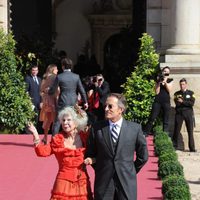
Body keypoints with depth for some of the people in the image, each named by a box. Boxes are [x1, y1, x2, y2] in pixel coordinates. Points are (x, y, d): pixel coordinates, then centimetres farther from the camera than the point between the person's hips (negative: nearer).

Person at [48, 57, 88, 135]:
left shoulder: (59, 77, -8)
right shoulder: (76, 76, -1)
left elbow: (52, 91, -2)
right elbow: (82, 91, 3)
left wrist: (48, 91, 21)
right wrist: (85, 102, 15)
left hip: (62, 103, -2)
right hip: (74, 103, 3)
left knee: (57, 123, 5)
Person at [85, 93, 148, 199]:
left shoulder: (135, 128, 0)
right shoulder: (96, 128, 1)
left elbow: (143, 156, 9)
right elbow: (90, 154, 10)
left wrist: (131, 172, 10)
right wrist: (101, 171, 5)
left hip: (127, 182, 0)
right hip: (103, 182, 1)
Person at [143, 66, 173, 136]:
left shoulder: (170, 80, 10)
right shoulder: (158, 80, 9)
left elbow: (169, 90, -5)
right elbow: (157, 92, 0)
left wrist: (165, 82, -14)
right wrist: (159, 82, -7)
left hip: (166, 102, 1)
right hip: (157, 101, -1)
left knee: (166, 120, 1)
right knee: (152, 118, -4)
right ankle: (145, 133, 2)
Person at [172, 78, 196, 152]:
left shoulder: (191, 93, 8)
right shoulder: (177, 94, 9)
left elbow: (192, 103, -6)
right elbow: (177, 103, -5)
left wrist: (182, 102, -11)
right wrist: (187, 103, -13)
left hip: (188, 113, 0)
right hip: (179, 113, 0)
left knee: (190, 131, -1)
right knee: (177, 130, -1)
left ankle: (192, 148, 0)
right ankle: (174, 146, 6)